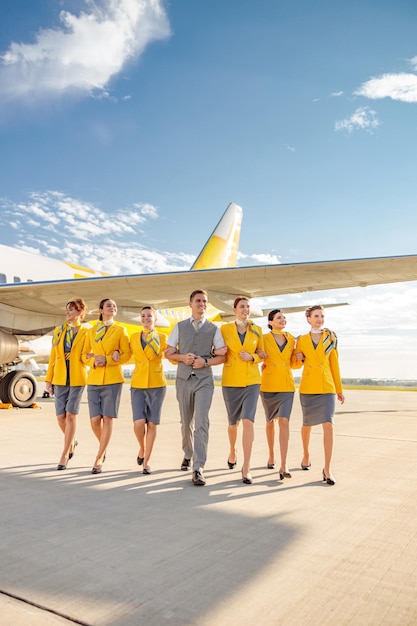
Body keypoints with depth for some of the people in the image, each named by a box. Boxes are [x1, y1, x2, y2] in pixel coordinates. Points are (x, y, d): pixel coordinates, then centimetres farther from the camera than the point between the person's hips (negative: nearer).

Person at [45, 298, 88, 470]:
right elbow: (53, 357, 10)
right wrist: (48, 379, 7)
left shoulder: (86, 333, 0)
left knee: (70, 415, -6)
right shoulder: (58, 331, 10)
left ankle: (64, 454, 4)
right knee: (61, 416, 3)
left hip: (77, 379, -3)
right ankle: (71, 441, 32)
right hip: (59, 379, 3)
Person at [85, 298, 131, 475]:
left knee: (108, 418, -4)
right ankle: (103, 448, 27)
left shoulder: (120, 330, 5)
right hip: (94, 379, 2)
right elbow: (86, 354, 15)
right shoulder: (91, 331, 14)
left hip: (112, 379, -2)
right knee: (95, 420, -1)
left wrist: (107, 359, -13)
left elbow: (126, 354, 0)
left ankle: (99, 458, 6)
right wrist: (93, 361, -7)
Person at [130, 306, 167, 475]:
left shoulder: (162, 338, 3)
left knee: (152, 423, 2)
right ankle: (142, 449, 21)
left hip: (157, 385, -1)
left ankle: (146, 461, 14)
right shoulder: (133, 337, 10)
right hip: (138, 385, 1)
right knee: (139, 423, -10)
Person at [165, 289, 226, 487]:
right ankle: (188, 454, 38)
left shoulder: (213, 329, 5)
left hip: (204, 379, -2)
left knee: (201, 422, -14)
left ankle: (198, 468, -11)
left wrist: (205, 361, -13)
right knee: (186, 422, 13)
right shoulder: (180, 327, 8)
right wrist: (183, 357, -11)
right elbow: (168, 353, 8)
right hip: (183, 378, 2)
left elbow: (222, 356, 4)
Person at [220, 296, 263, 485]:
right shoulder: (225, 329, 1)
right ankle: (232, 451, 43)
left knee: (248, 421, -14)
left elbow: (261, 354, 12)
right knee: (233, 422, 14)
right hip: (230, 381, 0)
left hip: (251, 381, 0)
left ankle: (246, 467, -8)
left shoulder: (257, 330, 4)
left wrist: (252, 357, -7)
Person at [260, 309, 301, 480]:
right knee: (270, 421, 13)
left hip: (286, 385, 1)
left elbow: (294, 364, 16)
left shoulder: (291, 340, 8)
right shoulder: (264, 339, 0)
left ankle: (283, 465, -13)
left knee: (284, 421, -12)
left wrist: (300, 359, -3)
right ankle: (271, 455, 34)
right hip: (268, 384, -1)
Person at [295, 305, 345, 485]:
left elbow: (334, 363, 8)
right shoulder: (301, 340, 7)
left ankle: (327, 468, -9)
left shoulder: (330, 337, 6)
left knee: (328, 424, -14)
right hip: (307, 387, 1)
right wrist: (298, 358, -5)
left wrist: (339, 389, 9)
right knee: (307, 424, 12)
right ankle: (306, 454, 37)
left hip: (327, 386, -1)